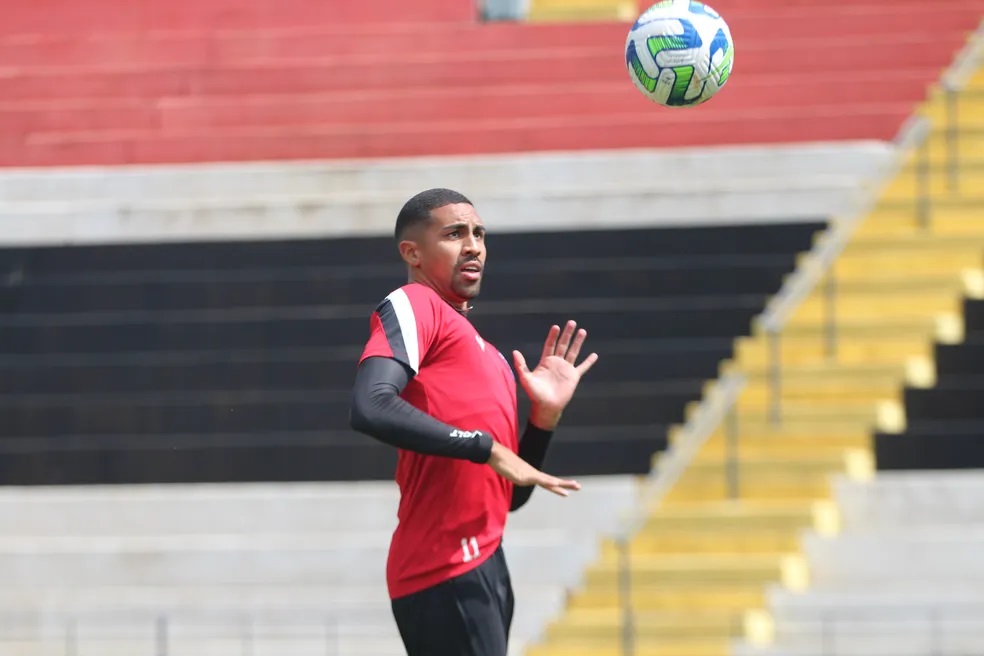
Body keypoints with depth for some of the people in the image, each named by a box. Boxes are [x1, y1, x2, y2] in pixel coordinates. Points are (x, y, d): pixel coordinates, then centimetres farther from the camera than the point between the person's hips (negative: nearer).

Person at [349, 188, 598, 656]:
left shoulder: (489, 356, 24)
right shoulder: (413, 305, -2)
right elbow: (370, 407, -21)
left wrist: (545, 415, 11)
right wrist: (487, 447, -18)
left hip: (484, 567, 9)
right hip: (446, 572, -9)